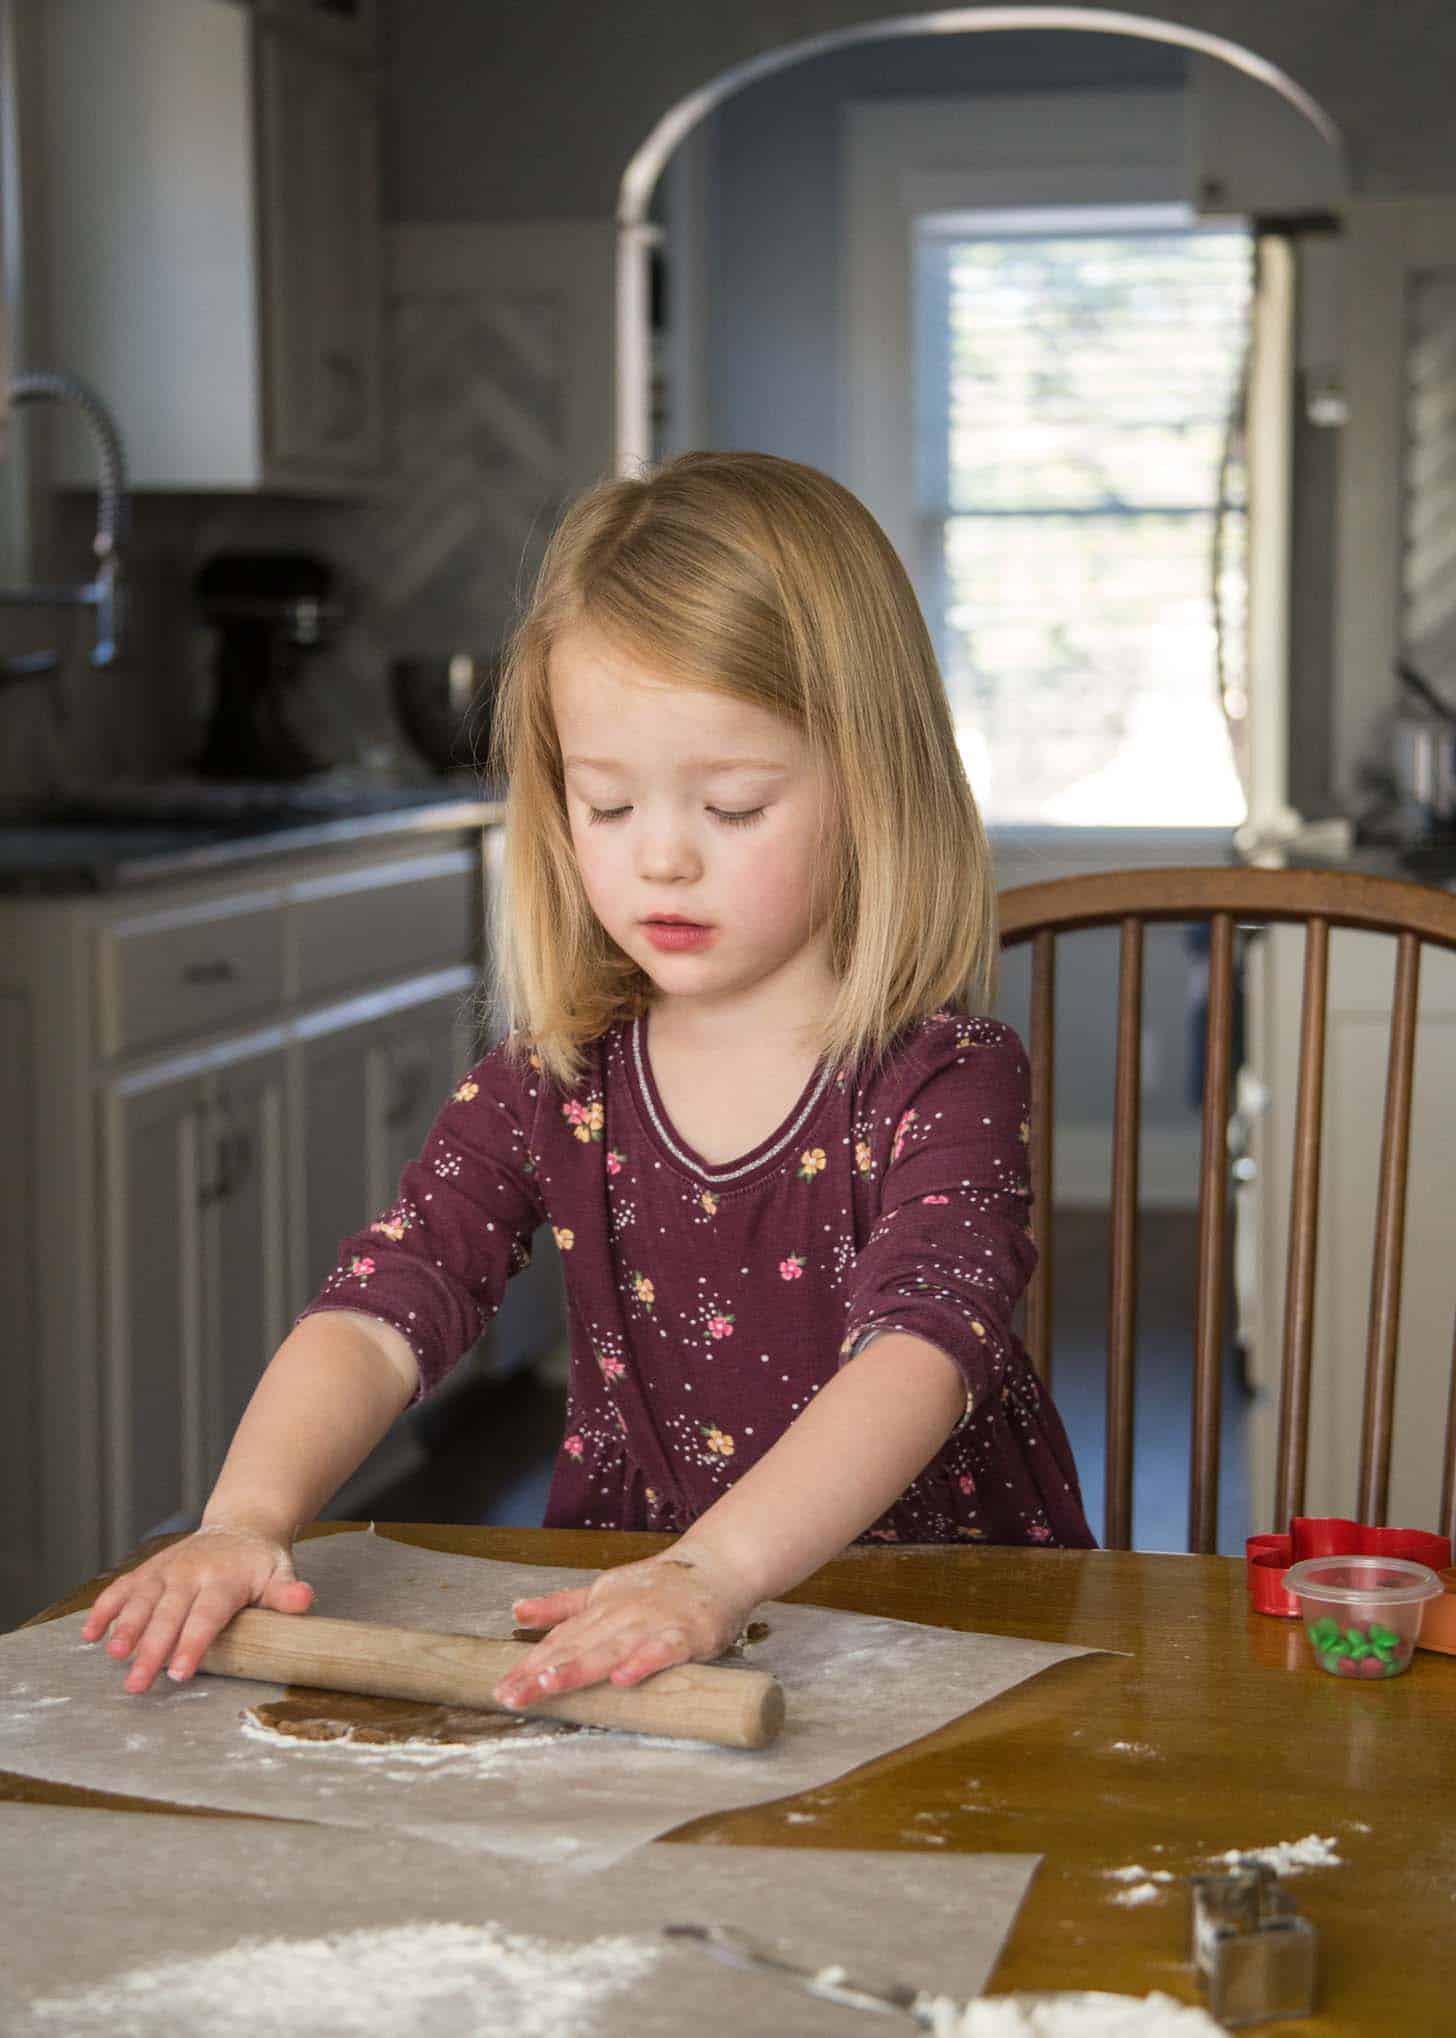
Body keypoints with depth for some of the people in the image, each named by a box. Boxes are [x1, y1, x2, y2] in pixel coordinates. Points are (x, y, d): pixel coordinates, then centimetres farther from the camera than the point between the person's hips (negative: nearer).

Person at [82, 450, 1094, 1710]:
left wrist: (719, 1570, -44)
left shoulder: (946, 1082, -10)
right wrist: (247, 1517, -31)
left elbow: (925, 1348, -27)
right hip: (613, 1614, 3)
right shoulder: (549, 1091, 3)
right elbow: (382, 1308, -11)